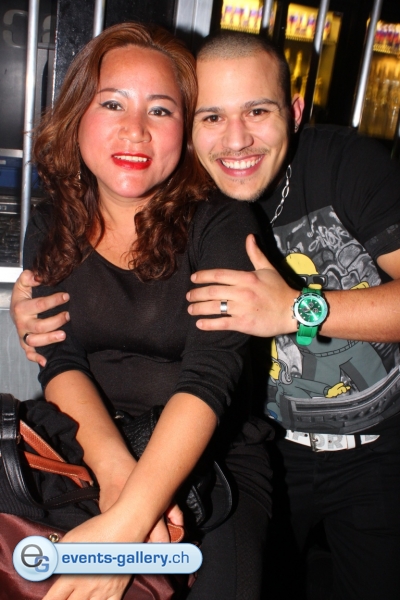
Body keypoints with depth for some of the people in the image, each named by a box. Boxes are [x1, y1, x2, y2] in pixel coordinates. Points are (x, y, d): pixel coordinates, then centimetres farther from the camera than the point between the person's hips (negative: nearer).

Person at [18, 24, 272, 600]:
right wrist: (115, 467, -24)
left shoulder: (222, 223, -9)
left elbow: (211, 374, -20)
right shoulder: (52, 227, 3)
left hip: (213, 460, -2)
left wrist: (123, 523, -30)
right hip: (86, 453, 3)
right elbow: (60, 358, -6)